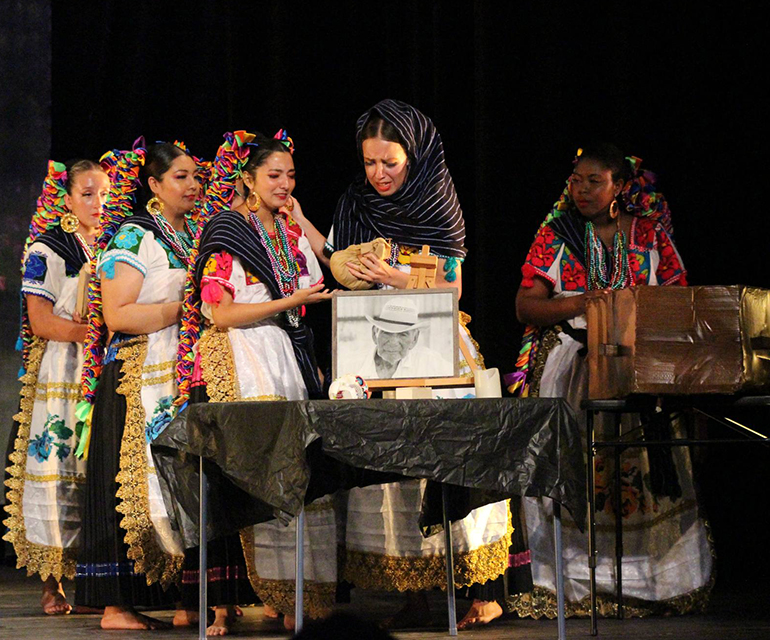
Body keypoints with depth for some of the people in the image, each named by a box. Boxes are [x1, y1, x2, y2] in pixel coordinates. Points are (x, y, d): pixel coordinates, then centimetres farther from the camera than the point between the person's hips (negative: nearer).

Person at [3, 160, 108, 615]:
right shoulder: (46, 251, 1)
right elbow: (41, 322, -8)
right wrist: (89, 331, -18)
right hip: (61, 377, -5)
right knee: (58, 467, -9)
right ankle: (54, 583, -6)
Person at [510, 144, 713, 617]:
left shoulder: (651, 235, 9)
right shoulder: (555, 236, 7)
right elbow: (526, 306, 1)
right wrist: (582, 304, -14)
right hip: (570, 362, -1)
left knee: (646, 469, -7)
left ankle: (652, 578, -2)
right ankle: (575, 581, -7)